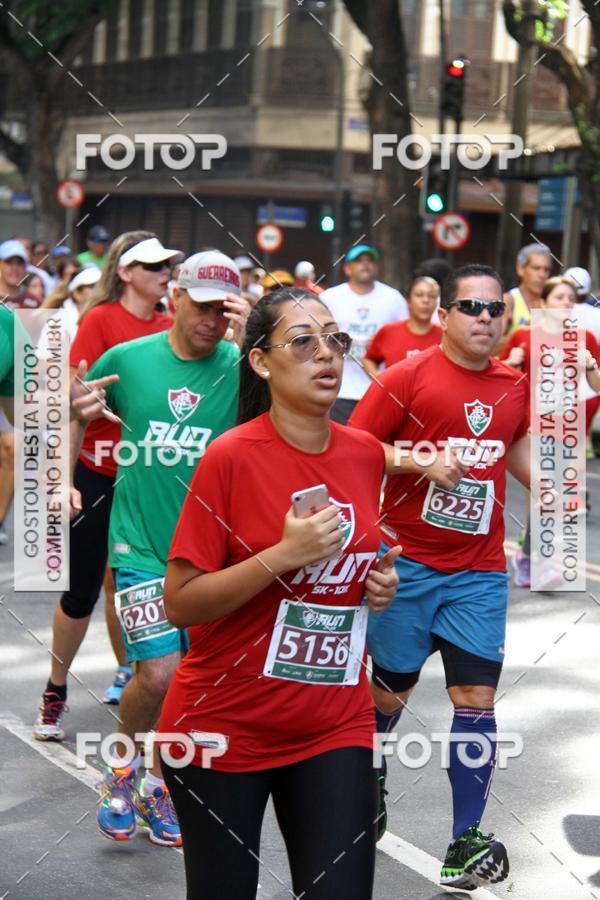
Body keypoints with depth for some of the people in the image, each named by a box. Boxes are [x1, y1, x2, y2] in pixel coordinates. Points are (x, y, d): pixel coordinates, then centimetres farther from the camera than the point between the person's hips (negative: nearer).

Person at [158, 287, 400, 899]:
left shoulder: (366, 454, 3)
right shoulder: (232, 456, -13)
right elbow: (179, 603, -15)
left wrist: (378, 586, 1)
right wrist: (283, 555, -23)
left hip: (335, 727, 4)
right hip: (226, 727, -4)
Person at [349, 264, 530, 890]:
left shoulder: (514, 385, 6)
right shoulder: (408, 376, -8)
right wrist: (420, 461, -20)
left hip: (479, 569, 3)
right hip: (407, 561, -3)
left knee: (476, 696, -5)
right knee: (390, 689, 9)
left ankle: (467, 842, 0)